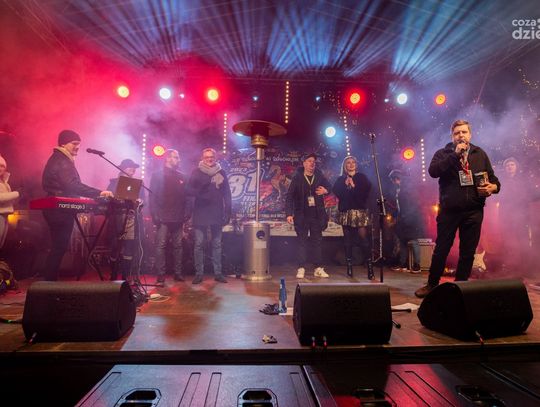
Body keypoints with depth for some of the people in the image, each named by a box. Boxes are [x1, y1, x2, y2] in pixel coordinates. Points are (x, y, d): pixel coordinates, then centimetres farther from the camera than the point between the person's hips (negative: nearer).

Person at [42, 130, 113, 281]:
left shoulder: (60, 160, 19)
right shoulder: (61, 161, -14)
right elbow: (73, 186, -29)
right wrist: (99, 193, -33)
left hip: (59, 210, 11)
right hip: (60, 211, -11)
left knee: (58, 247, 13)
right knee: (59, 248, -6)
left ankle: (50, 282, 19)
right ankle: (50, 282, 0)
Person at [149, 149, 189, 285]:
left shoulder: (181, 176, 15)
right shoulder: (157, 175, 3)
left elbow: (185, 196, 15)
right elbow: (152, 196, -3)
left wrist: (186, 213, 5)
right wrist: (155, 215, -11)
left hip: (178, 218, 4)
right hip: (163, 218, -4)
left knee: (178, 246, 7)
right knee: (161, 246, -4)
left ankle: (178, 273, 14)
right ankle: (161, 275, 0)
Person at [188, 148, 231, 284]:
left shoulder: (221, 172, 7)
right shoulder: (197, 172, 3)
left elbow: (227, 194, 6)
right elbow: (191, 190, -3)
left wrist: (228, 212, 1)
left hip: (217, 213, 2)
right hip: (200, 213, -1)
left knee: (217, 244, 8)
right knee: (199, 244, 1)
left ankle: (218, 273, 16)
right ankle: (199, 273, 10)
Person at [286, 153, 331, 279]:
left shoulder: (319, 176, 6)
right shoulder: (297, 178, -3)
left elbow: (329, 186, 21)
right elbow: (289, 196, -7)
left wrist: (326, 190, -5)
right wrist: (289, 213, -16)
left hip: (317, 215, 3)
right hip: (302, 215, -3)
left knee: (317, 241, 7)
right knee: (302, 242, 1)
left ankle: (318, 268, 15)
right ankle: (301, 269, 7)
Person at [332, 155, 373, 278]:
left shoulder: (362, 177, 10)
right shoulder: (340, 179, 14)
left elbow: (366, 191, -3)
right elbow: (336, 192, 0)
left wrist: (354, 186, -4)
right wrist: (345, 185, -8)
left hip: (360, 211, -2)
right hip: (346, 212, 2)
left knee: (364, 238, -11)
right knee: (348, 240, 3)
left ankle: (369, 267, -6)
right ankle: (349, 267, 11)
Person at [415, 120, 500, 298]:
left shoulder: (480, 154, 12)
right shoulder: (443, 153, 4)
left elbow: (493, 179, 15)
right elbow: (433, 171, -17)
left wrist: (493, 187, -8)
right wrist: (455, 154, -18)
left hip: (473, 212, 3)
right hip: (449, 211, -2)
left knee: (468, 252, 9)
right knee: (441, 250, 4)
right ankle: (432, 284, 19)